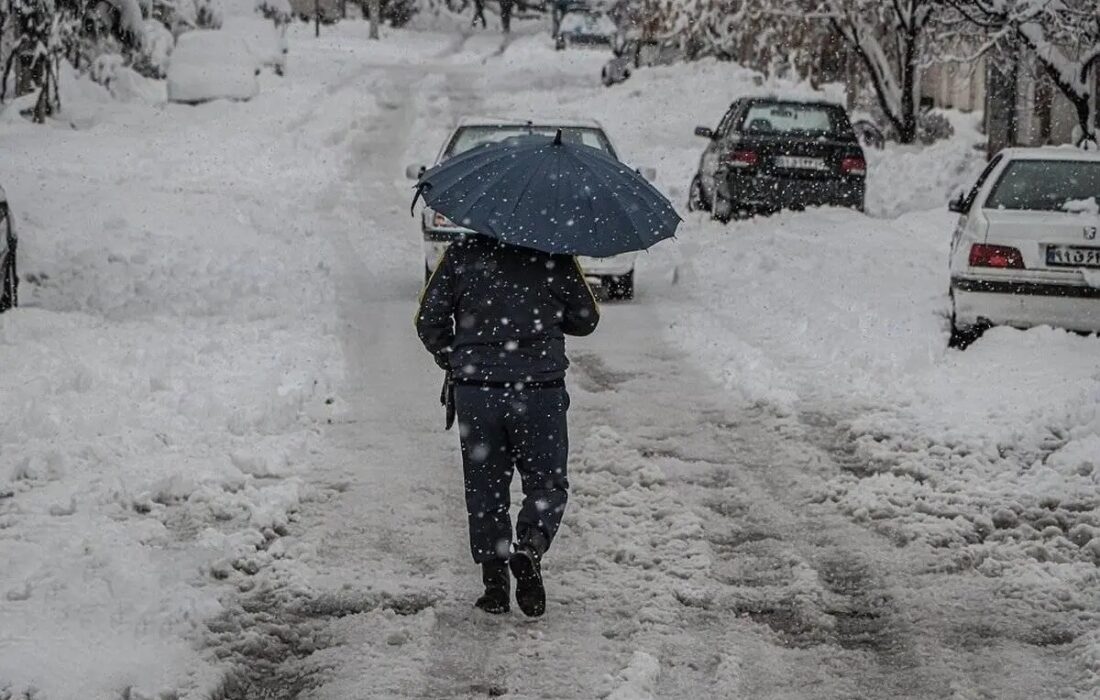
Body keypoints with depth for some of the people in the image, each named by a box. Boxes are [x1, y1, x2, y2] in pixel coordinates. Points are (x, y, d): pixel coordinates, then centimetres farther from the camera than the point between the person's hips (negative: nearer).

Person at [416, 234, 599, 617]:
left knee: (485, 486, 12)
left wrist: (452, 361, 19)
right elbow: (586, 319, 7)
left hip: (475, 391, 1)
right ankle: (530, 547, -15)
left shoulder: (462, 252, 0)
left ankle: (494, 583, 9)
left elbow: (429, 320, 2)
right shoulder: (555, 256, -3)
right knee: (547, 482, 12)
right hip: (540, 390, -1)